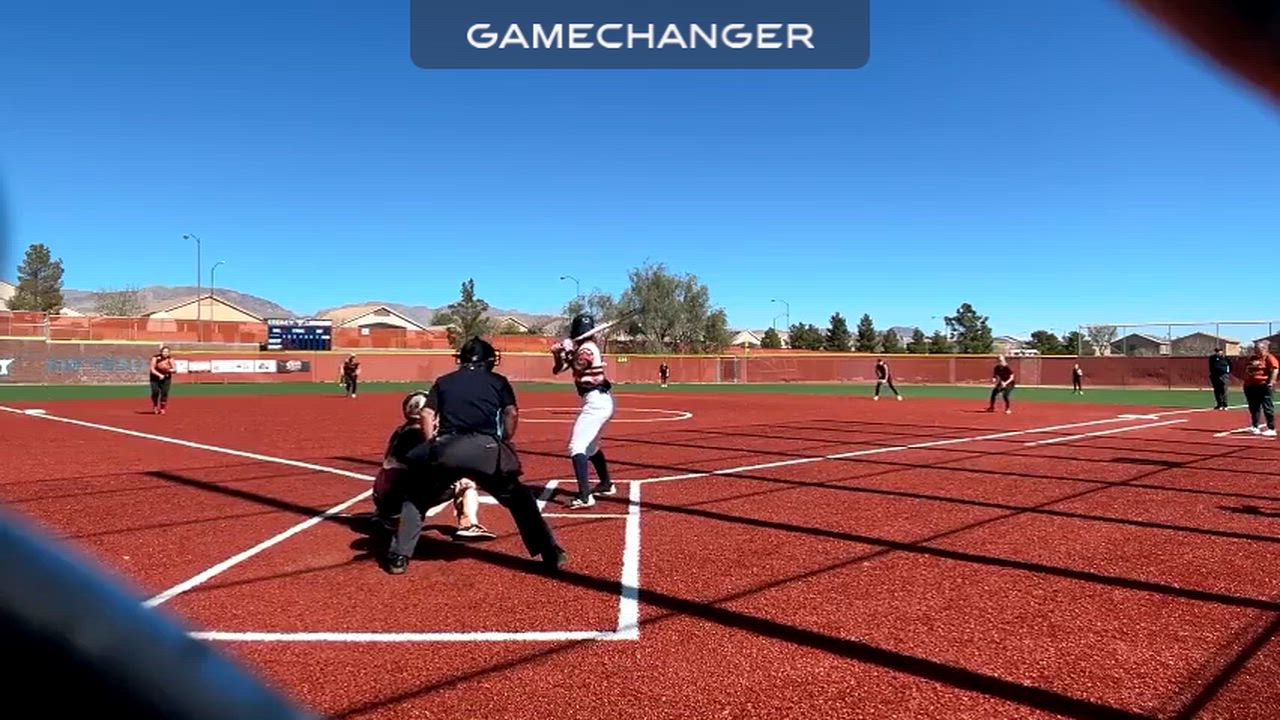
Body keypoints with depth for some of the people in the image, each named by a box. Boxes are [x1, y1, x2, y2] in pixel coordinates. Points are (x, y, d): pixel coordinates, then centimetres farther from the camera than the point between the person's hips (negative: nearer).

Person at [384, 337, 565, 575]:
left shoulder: (443, 381, 25)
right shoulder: (498, 381, 21)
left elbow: (428, 416, 13)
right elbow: (511, 414, 7)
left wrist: (433, 448, 18)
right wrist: (504, 445, 17)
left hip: (446, 448, 1)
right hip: (485, 448, -1)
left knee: (415, 498, 24)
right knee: (518, 498, 17)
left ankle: (399, 557, 15)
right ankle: (551, 554, 12)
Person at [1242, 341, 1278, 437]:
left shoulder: (1269, 358, -8)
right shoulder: (1252, 358, 16)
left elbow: (1275, 369, -18)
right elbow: (1246, 370, 23)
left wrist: (1271, 382, -22)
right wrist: (1246, 382, 11)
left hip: (1265, 386, -8)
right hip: (1250, 386, 8)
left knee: (1268, 408, -5)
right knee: (1254, 409, 12)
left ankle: (1271, 429, -1)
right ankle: (1255, 427, 22)